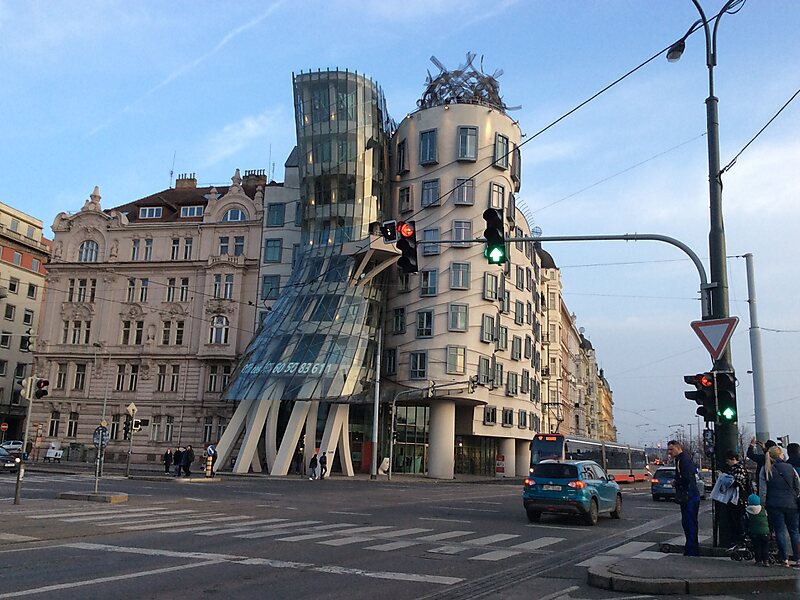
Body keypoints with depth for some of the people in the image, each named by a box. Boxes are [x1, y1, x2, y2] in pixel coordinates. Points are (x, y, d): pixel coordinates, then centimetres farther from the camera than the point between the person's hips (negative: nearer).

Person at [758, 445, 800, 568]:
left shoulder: (766, 470, -2)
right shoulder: (790, 468, 0)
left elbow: (762, 490, -4)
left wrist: (763, 506, 2)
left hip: (774, 506, -1)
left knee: (780, 531, 3)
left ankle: (785, 560, 2)